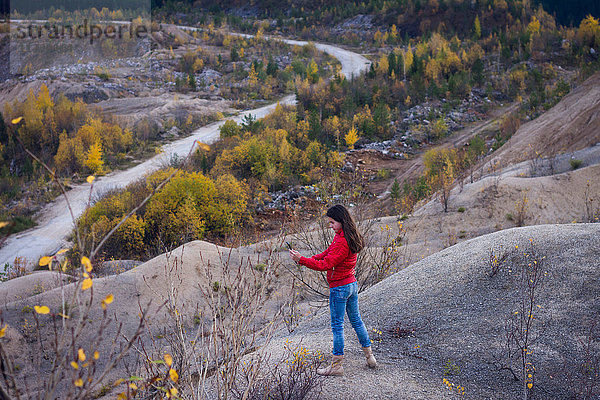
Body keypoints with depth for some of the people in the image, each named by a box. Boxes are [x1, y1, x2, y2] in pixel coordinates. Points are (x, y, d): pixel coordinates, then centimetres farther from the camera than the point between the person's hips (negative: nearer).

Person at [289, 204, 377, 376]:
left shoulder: (342, 242, -25)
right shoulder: (349, 237, 6)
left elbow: (326, 265, -27)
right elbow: (328, 253, 12)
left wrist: (301, 260, -26)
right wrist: (311, 259, -1)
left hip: (339, 288, -9)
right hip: (352, 284, 9)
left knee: (337, 326, 2)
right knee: (356, 320, 20)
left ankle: (337, 365, 11)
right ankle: (370, 357, 29)